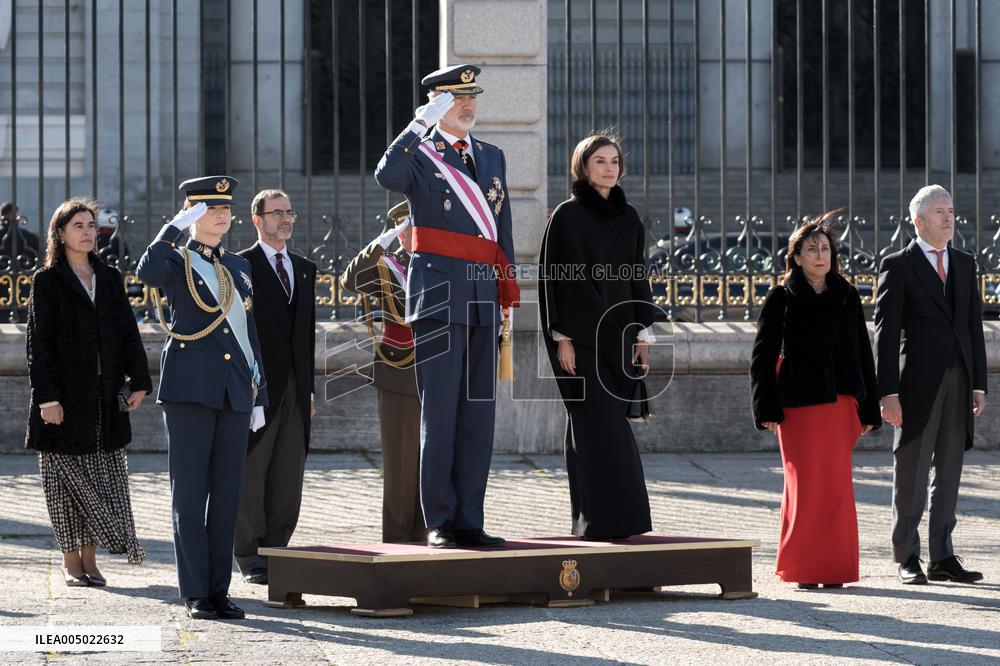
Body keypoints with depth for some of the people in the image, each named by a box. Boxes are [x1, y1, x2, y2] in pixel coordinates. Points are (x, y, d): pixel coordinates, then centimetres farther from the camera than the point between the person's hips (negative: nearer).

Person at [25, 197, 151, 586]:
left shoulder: (109, 278, 12)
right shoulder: (47, 281, -2)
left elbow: (127, 332, 11)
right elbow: (38, 343, -6)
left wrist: (139, 380, 0)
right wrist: (47, 397, -13)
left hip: (105, 396, 4)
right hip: (66, 394, -4)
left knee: (104, 478, 3)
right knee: (67, 478, 0)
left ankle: (89, 559, 10)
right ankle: (71, 562, 7)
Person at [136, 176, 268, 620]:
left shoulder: (238, 268, 18)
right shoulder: (176, 262, 2)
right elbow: (147, 273, -24)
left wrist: (259, 396, 15)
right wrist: (178, 225, -19)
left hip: (234, 391, 5)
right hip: (190, 388, -5)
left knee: (227, 492, 5)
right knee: (190, 492, -3)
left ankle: (219, 590, 10)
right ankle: (195, 595, -1)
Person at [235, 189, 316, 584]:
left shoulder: (305, 269, 17)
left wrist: (309, 388, 14)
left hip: (295, 390, 6)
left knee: (288, 478, 6)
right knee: (250, 475, -2)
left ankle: (276, 551, 13)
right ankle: (251, 560, 2)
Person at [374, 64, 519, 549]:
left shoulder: (492, 157, 17)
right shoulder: (420, 155, -1)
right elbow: (386, 176, -26)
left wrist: (507, 291, 16)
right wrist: (423, 122, -23)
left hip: (483, 299, 6)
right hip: (439, 299, -6)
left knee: (479, 416, 5)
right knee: (439, 414, -5)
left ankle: (469, 522, 9)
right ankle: (440, 523, 0)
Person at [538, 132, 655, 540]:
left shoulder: (629, 219, 12)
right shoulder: (566, 216, -4)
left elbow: (638, 278, 14)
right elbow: (550, 276, -7)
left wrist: (643, 334, 7)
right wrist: (561, 336, -13)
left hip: (618, 334, 6)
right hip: (580, 335, -6)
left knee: (605, 425, 6)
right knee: (597, 423, -12)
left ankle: (592, 520, 9)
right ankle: (603, 518, -14)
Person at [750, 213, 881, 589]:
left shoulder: (847, 298, 11)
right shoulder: (781, 300, 2)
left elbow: (862, 354, 13)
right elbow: (763, 356, 0)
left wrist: (868, 409, 8)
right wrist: (766, 409, -9)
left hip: (839, 403, 3)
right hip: (799, 405, -3)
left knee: (836, 485, 2)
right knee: (806, 485, -3)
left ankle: (833, 568, 9)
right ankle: (803, 569, 5)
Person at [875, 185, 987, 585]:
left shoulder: (965, 264, 14)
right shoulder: (897, 266, -2)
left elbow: (974, 325, 15)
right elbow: (885, 333, -6)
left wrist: (979, 385, 8)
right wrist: (888, 393, -12)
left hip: (958, 382, 5)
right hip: (918, 383, -5)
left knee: (949, 472, 7)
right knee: (911, 473, -1)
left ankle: (943, 558, 12)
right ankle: (907, 560, 5)